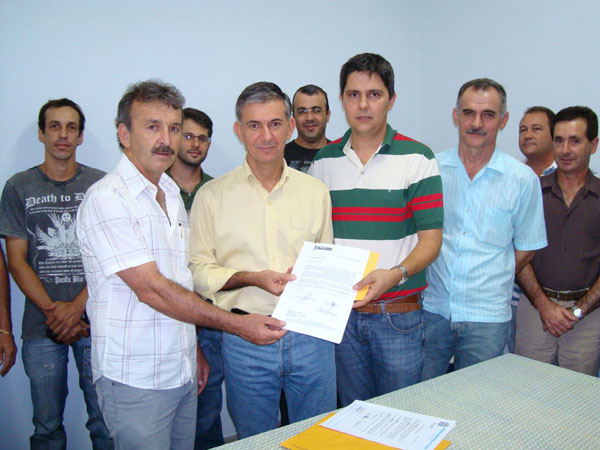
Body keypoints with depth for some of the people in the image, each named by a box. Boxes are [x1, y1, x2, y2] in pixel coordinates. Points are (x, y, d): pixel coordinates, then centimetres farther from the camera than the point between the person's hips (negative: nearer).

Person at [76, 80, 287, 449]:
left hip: (183, 371, 7)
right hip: (135, 379, -7)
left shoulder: (172, 195, 11)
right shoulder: (107, 198, -15)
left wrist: (193, 351, 16)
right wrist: (237, 324, -19)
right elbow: (151, 290, -21)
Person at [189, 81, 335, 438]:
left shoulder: (316, 191, 8)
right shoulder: (213, 195, 0)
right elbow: (198, 270, -1)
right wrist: (252, 278, -16)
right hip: (246, 339, -1)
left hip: (310, 333, 2)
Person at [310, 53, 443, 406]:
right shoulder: (324, 161, 6)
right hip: (339, 312, 3)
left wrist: (395, 274, -27)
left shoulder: (417, 159, -5)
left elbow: (430, 239, -9)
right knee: (351, 415, 18)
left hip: (398, 314, -3)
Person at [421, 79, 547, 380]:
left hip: (486, 318, -1)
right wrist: (437, 280, 3)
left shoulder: (523, 179, -1)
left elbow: (525, 249, 7)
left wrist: (489, 285, 6)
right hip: (431, 309, 1)